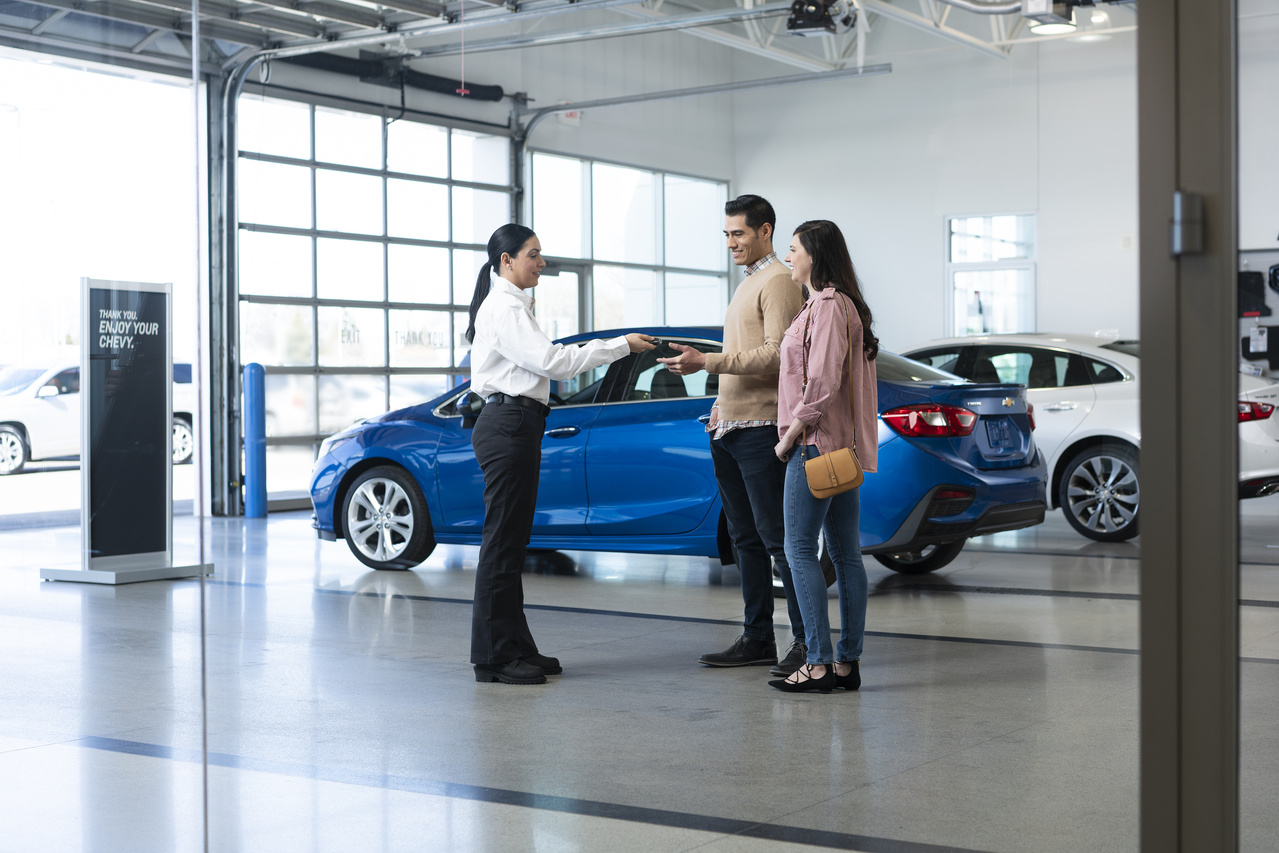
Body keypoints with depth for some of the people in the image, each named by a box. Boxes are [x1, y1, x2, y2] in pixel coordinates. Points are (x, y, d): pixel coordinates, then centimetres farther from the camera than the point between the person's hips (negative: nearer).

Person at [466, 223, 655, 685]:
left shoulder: (511, 304, 21)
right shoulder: (504, 306, -11)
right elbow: (551, 361, -19)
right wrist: (622, 345, -15)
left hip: (514, 425, 11)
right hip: (507, 425, -11)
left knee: (512, 542, 12)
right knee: (502, 542, -7)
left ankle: (515, 648, 17)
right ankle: (493, 656, -3)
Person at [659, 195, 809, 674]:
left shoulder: (778, 281, -8)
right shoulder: (748, 284, 22)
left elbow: (776, 355, -19)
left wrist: (707, 362, -23)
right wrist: (724, 403, 16)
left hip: (760, 430, -10)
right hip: (730, 430, 10)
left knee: (776, 536, -9)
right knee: (745, 538, 11)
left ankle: (807, 640, -5)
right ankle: (758, 639, 17)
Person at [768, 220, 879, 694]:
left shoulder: (827, 305, -13)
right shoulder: (841, 304, 19)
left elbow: (822, 384, -21)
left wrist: (789, 438, -12)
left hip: (817, 443, -10)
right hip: (843, 448, 10)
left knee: (800, 550, -7)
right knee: (845, 553, 8)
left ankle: (820, 664, -7)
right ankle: (848, 663, 10)